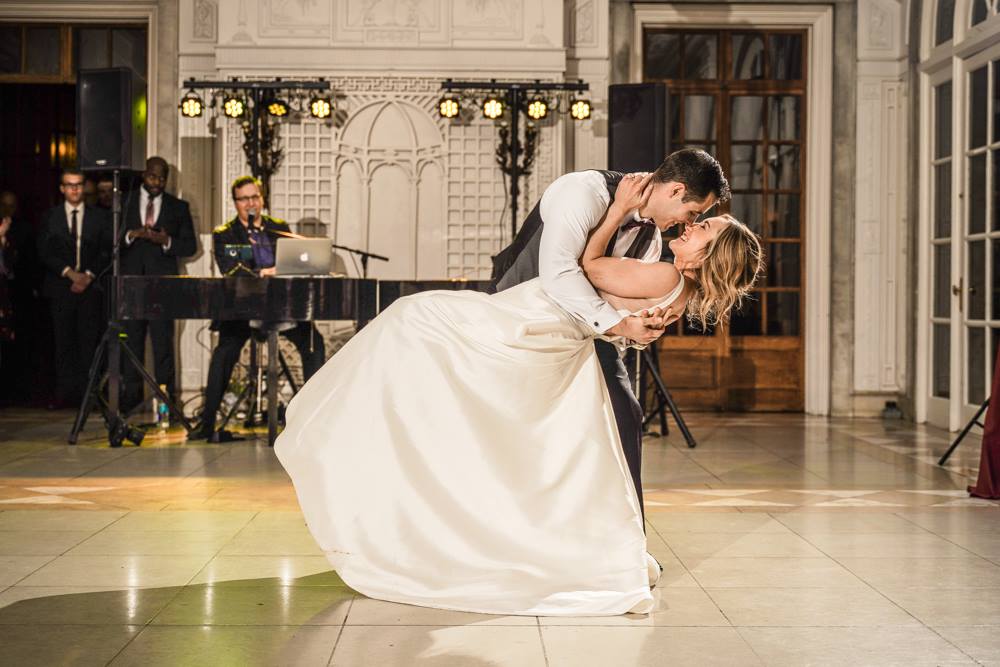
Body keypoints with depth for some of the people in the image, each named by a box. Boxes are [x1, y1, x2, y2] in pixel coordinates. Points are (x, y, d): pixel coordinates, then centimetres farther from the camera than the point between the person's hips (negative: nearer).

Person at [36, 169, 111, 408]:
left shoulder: (99, 216, 9)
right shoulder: (50, 217, 10)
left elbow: (106, 251, 5)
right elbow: (44, 252, 3)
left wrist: (89, 275, -8)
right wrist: (69, 272, -8)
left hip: (91, 287, 0)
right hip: (60, 287, 1)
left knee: (89, 341, -4)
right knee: (63, 341, -1)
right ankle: (64, 392, 2)